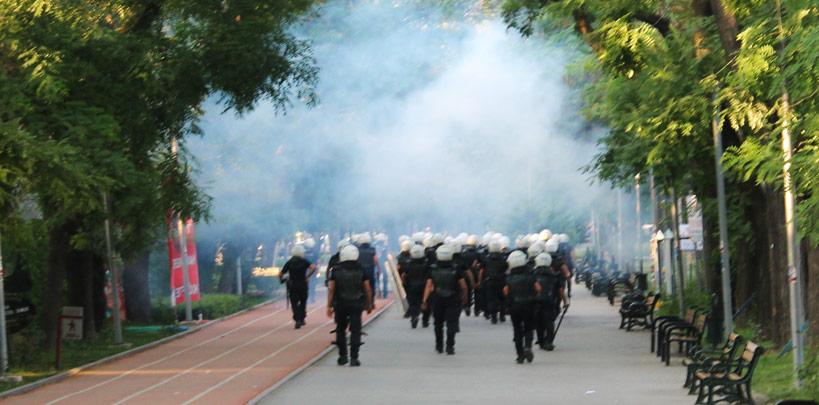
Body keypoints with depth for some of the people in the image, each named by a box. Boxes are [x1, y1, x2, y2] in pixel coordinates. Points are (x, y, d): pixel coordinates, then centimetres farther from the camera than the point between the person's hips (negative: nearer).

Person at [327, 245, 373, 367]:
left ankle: (342, 357, 17)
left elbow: (331, 289, -5)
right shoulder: (360, 270, -2)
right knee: (355, 331, 0)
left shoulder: (336, 270, -3)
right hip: (356, 305, -1)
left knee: (340, 330, 16)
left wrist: (329, 306, -2)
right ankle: (354, 358, -6)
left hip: (340, 305, 1)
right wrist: (369, 304, 11)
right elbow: (367, 289, 0)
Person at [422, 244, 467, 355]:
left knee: (438, 324, 18)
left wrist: (425, 301, -6)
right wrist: (464, 298, 12)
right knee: (451, 324, -2)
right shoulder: (456, 271, -7)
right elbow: (463, 286, -5)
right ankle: (450, 347, -12)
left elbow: (428, 286, -8)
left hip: (437, 301, 2)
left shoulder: (433, 271, -4)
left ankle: (439, 346, 27)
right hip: (453, 301, -2)